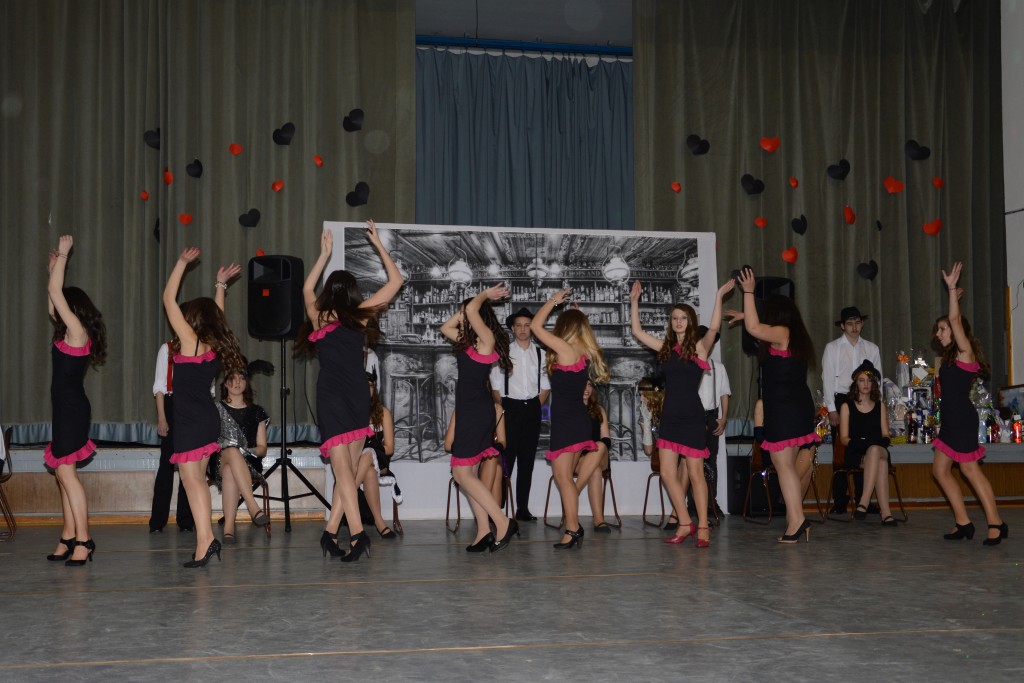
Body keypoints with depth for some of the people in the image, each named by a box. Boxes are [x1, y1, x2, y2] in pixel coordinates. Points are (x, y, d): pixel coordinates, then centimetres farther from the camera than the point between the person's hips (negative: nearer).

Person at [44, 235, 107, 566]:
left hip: (73, 410, -10)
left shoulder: (77, 332, -11)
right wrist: (55, 265, 27)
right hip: (67, 410, 10)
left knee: (66, 472, -11)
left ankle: (83, 539, -10)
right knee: (64, 473, 11)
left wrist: (62, 256, -6)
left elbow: (54, 293, -15)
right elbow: (53, 299, 27)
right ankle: (69, 537, 15)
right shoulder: (69, 335, 14)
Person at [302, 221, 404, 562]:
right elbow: (396, 280, 14)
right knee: (350, 468, 10)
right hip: (358, 396, 1)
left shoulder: (320, 317, 6)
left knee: (342, 468, -8)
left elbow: (307, 288, 29)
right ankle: (331, 531, 11)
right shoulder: (360, 316, 4)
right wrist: (379, 244, 20)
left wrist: (325, 253, 34)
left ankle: (357, 532, -20)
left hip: (330, 397, -1)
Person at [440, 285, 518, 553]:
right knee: (469, 474, 7)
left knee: (463, 473, -10)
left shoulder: (487, 340, -9)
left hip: (477, 412, -9)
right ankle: (484, 531, 7)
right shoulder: (469, 343, 16)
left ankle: (503, 523, -10)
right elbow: (445, 327, 29)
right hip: (469, 411, 9)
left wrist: (485, 296, -2)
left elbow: (471, 309, -24)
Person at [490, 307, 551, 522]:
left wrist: (536, 407, 0)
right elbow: (496, 386, 2)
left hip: (532, 409, 3)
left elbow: (546, 386, 10)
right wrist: (503, 409, -4)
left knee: (527, 461, 5)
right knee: (506, 459, -8)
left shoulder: (541, 354, 10)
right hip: (510, 408, -3)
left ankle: (523, 508, 9)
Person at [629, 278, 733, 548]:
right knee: (668, 473, 3)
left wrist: (719, 296, -25)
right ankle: (685, 524, 14)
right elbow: (637, 331, 15)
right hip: (669, 415, 5)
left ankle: (703, 527, 9)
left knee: (695, 473, 0)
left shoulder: (699, 346, -2)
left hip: (691, 417, -5)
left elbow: (714, 327, -21)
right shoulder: (666, 348, 12)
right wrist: (634, 301, 13)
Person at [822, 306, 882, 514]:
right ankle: (840, 501, 2)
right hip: (841, 401, -2)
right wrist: (832, 409, -6)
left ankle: (862, 499, 8)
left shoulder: (872, 349, 11)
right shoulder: (832, 348, 4)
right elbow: (827, 379, 0)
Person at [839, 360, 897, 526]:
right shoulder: (847, 406, 13)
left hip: (879, 450, 2)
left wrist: (879, 443, -11)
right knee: (880, 462, -36)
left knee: (875, 450, -38)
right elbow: (844, 438, 5)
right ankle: (886, 512, -45)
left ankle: (864, 502, -46)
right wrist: (860, 443, -16)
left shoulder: (880, 407, 21)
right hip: (856, 454, -1)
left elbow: (885, 435, 14)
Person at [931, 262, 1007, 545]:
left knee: (970, 469, -7)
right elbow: (951, 321, 32)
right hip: (950, 419, 9)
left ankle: (996, 524, -1)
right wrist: (953, 295, 35)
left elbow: (955, 320, -18)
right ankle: (963, 523, 9)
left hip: (963, 418, -9)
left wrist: (952, 288, -16)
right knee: (940, 469, 7)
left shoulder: (965, 351, -6)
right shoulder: (950, 357, 16)